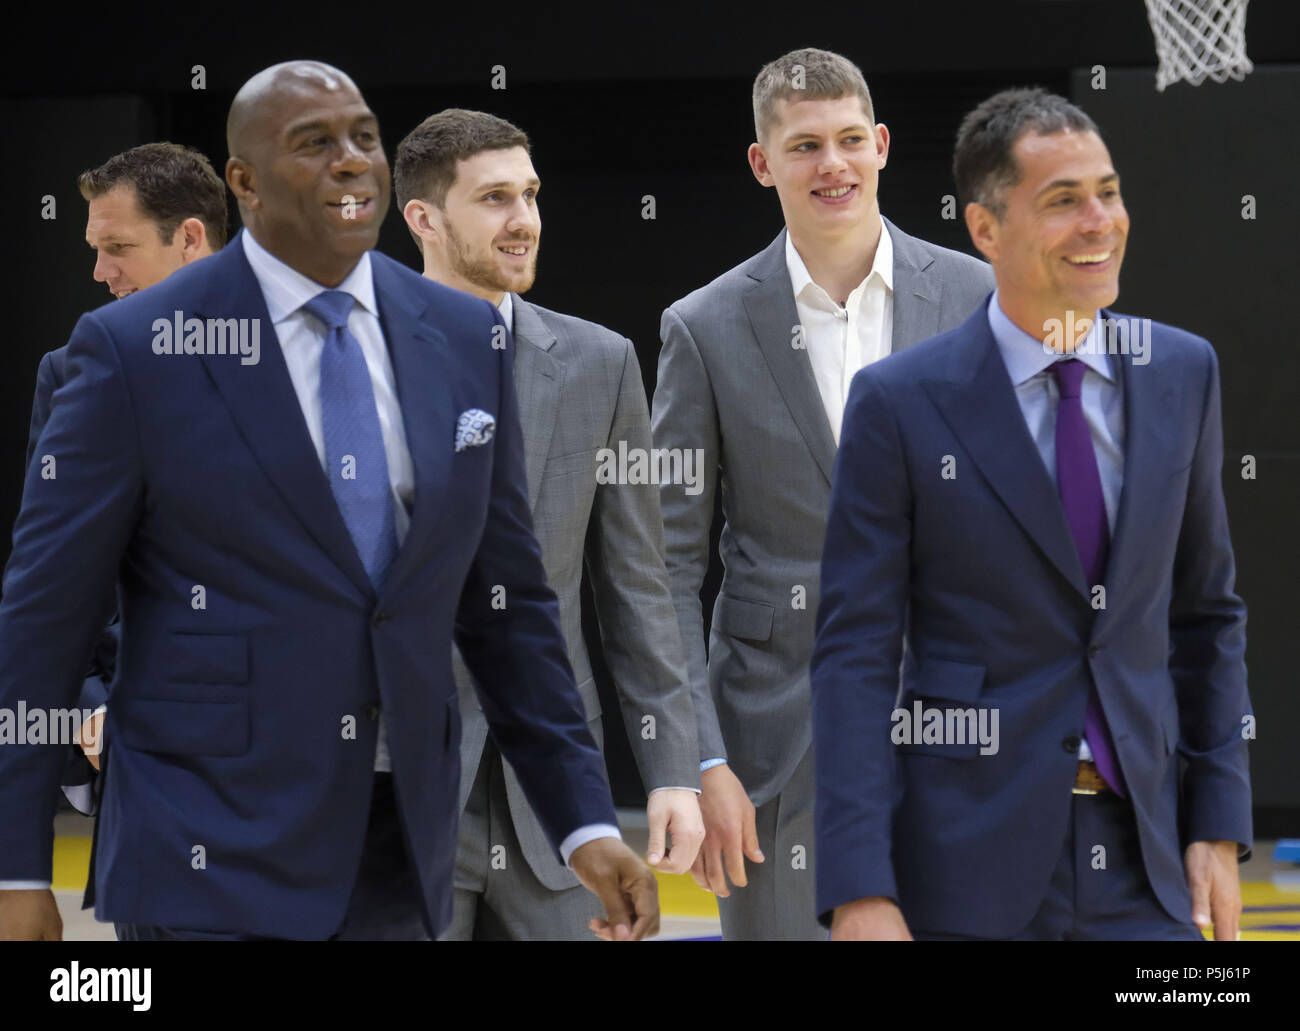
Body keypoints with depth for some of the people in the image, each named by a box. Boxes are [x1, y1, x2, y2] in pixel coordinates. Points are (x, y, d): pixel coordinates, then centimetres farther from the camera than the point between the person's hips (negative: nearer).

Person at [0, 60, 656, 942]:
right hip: (214, 869, -4)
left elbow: (508, 604, 11)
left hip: (402, 867, 4)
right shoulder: (136, 349, -6)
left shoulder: (465, 342, 7)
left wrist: (586, 821, 5)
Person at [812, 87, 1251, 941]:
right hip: (966, 866, -3)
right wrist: (859, 892, -14)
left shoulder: (1183, 374, 6)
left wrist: (1220, 824, 5)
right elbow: (854, 654, -7)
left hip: (1140, 864, 3)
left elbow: (1207, 614, 13)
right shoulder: (900, 404, -6)